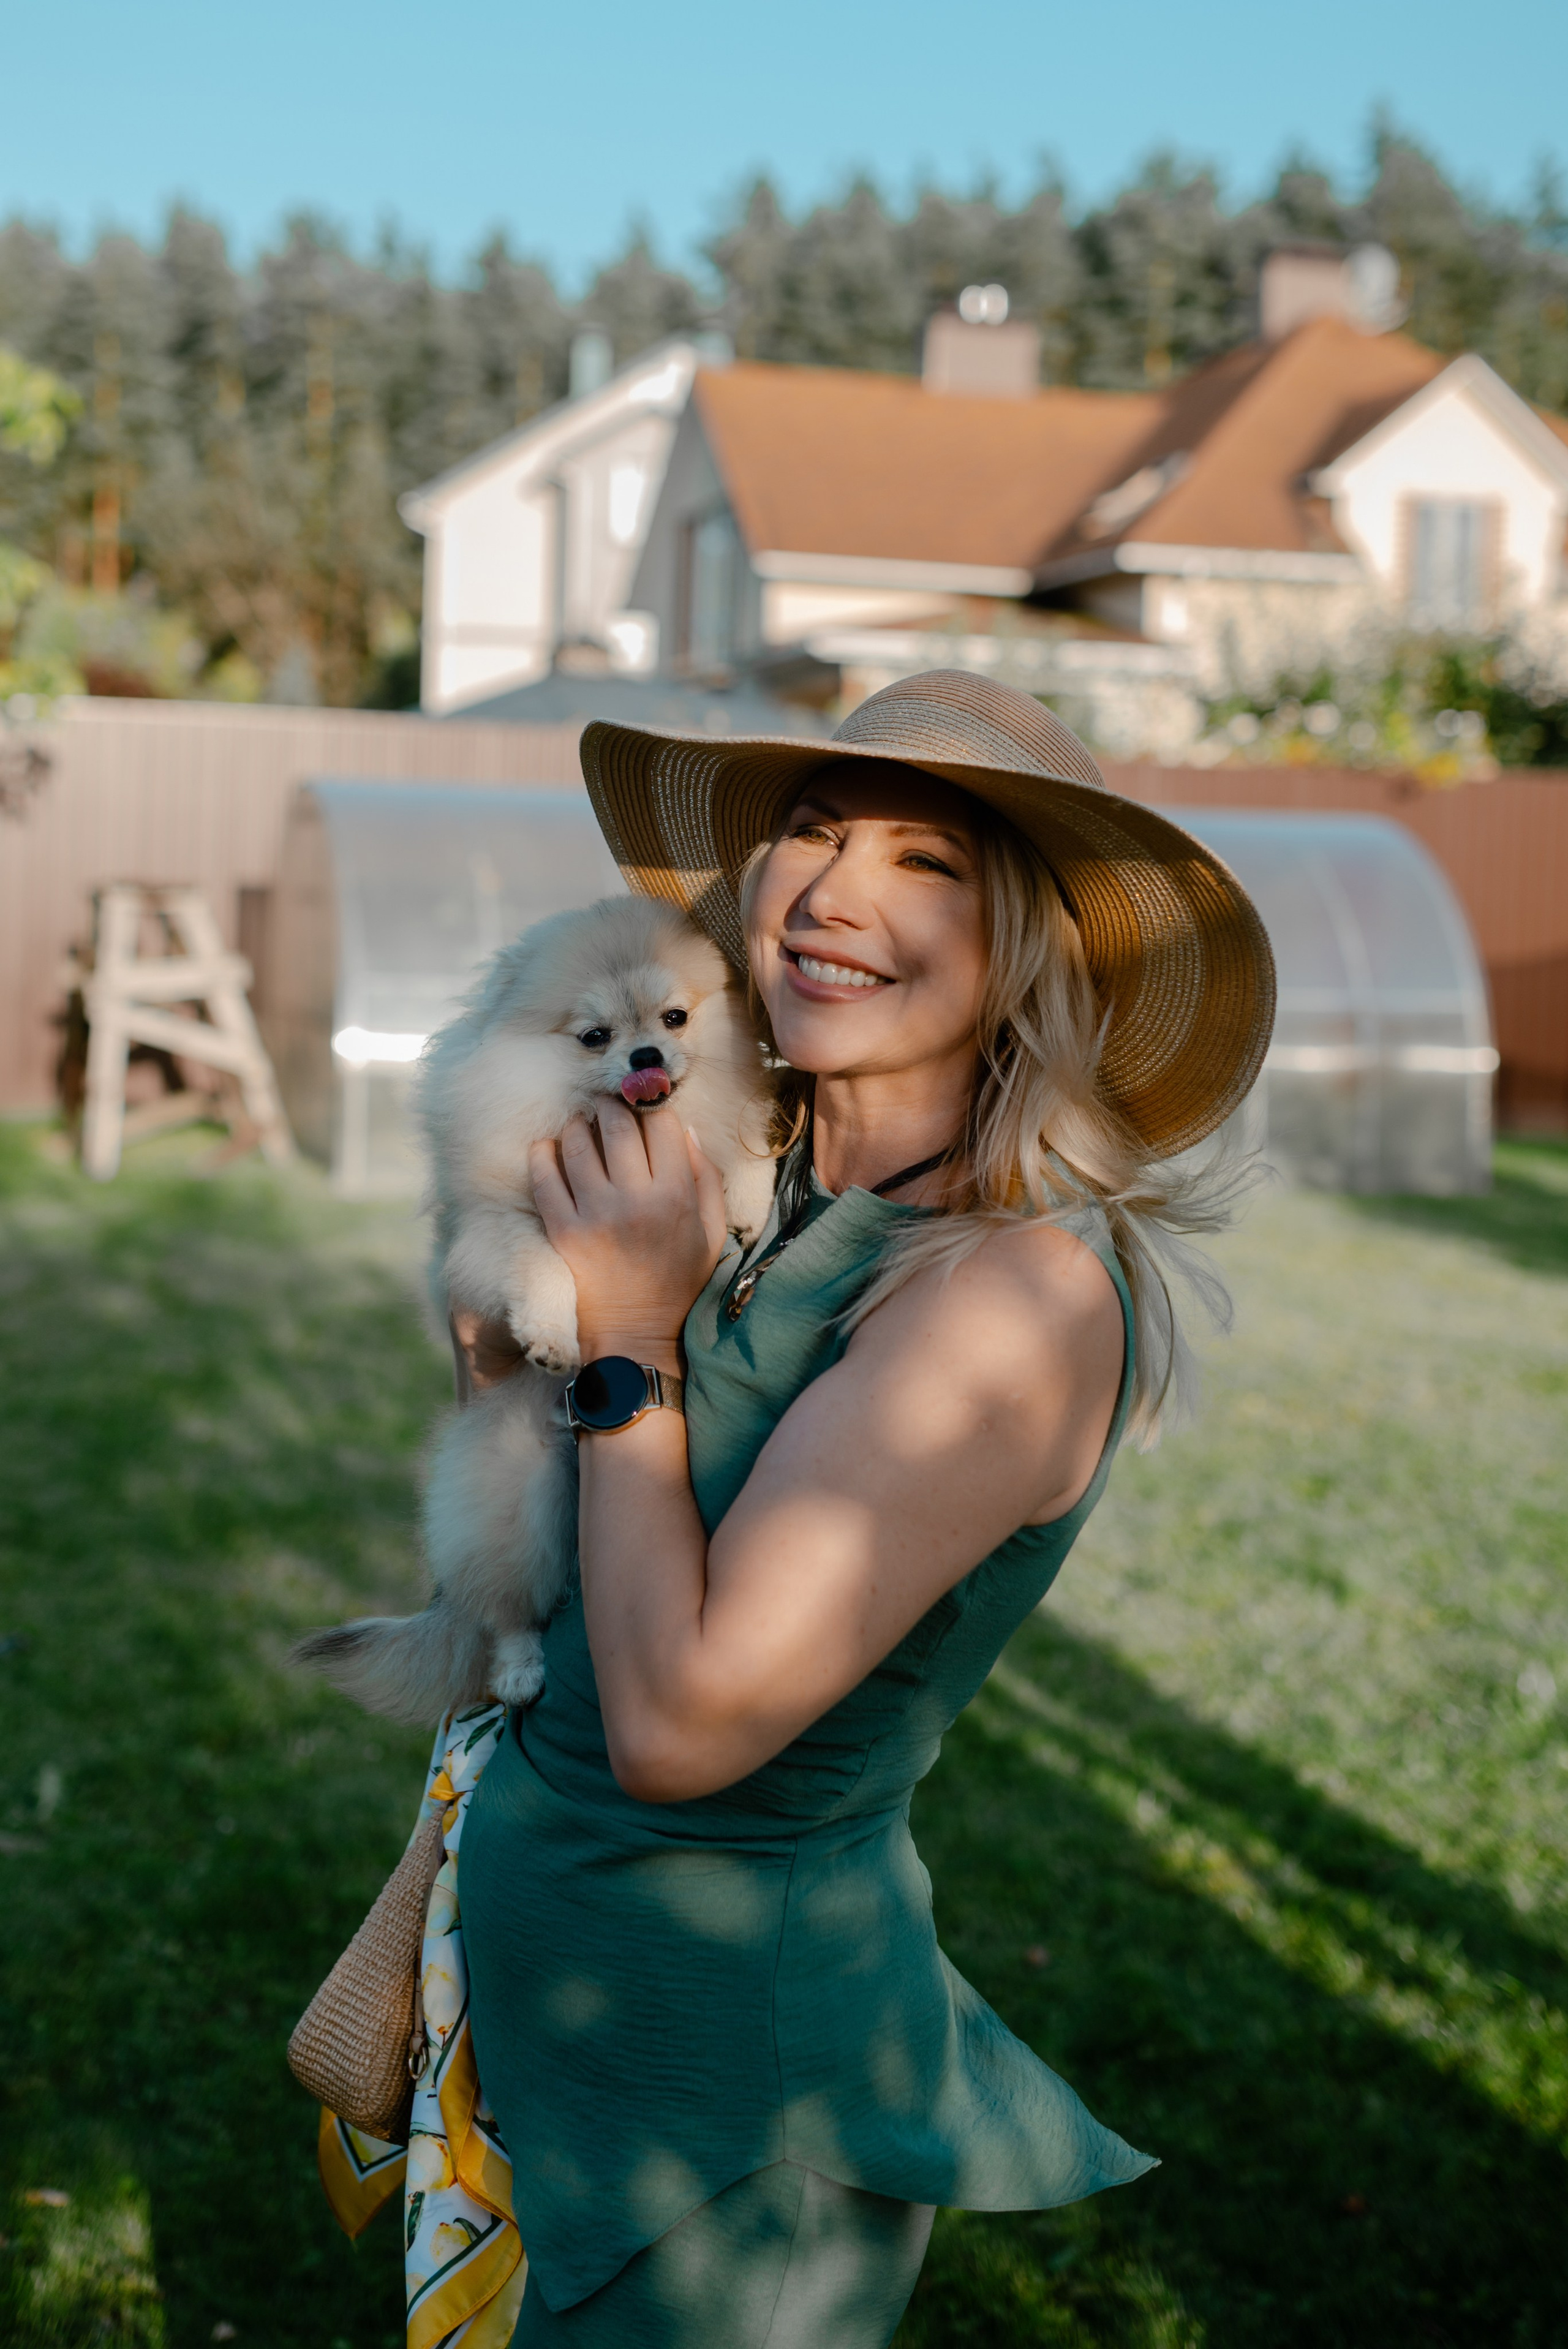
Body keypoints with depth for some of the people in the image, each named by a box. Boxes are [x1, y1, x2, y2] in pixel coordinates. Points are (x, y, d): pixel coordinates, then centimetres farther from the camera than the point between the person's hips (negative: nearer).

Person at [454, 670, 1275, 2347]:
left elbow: (684, 1722, -28)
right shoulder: (780, 1195, -1)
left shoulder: (1023, 1285, -25)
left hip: (726, 2068, -8)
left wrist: (624, 1347, -19)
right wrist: (514, 1322, -6)